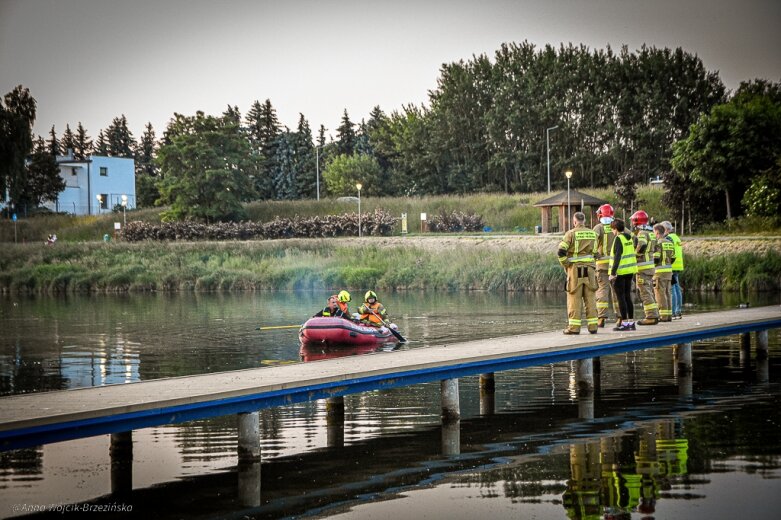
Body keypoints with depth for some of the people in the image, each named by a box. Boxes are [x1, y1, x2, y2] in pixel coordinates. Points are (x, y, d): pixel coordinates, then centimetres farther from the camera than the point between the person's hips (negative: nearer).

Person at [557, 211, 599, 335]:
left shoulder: (571, 234, -6)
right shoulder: (593, 233, 8)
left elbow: (561, 251, -13)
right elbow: (595, 251, 8)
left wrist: (565, 265, 0)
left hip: (575, 269, -4)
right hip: (590, 268, 4)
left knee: (575, 299, 0)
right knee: (590, 298, 8)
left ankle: (574, 327, -1)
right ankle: (592, 326, 7)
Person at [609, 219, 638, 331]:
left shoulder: (618, 239, -13)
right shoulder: (629, 238, 11)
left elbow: (617, 257, -19)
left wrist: (612, 273, -21)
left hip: (620, 271, -8)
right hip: (630, 271, 8)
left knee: (621, 297, -3)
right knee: (628, 297, 13)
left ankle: (624, 323, -4)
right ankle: (631, 322, 14)